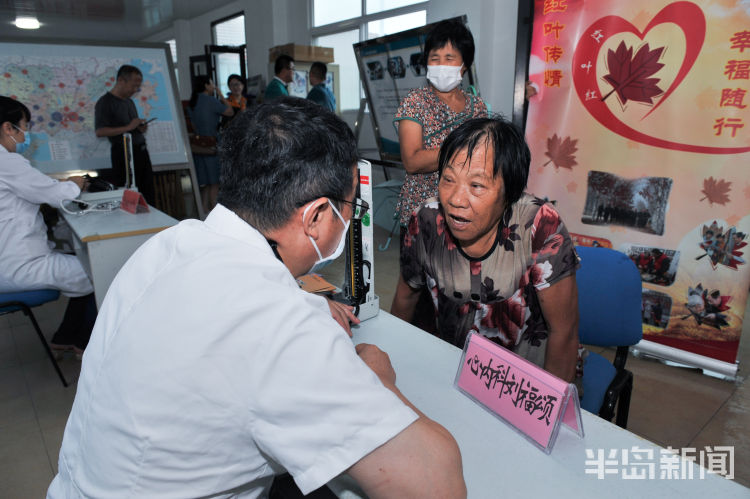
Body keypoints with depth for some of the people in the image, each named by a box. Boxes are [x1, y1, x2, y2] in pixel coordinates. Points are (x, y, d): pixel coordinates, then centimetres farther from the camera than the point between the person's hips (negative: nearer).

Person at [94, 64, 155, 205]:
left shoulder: (129, 102, 18)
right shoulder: (105, 102, -6)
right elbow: (99, 131, -16)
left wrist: (141, 128, 5)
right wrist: (128, 127, -19)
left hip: (141, 150, 8)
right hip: (124, 153, -8)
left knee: (148, 197, 6)